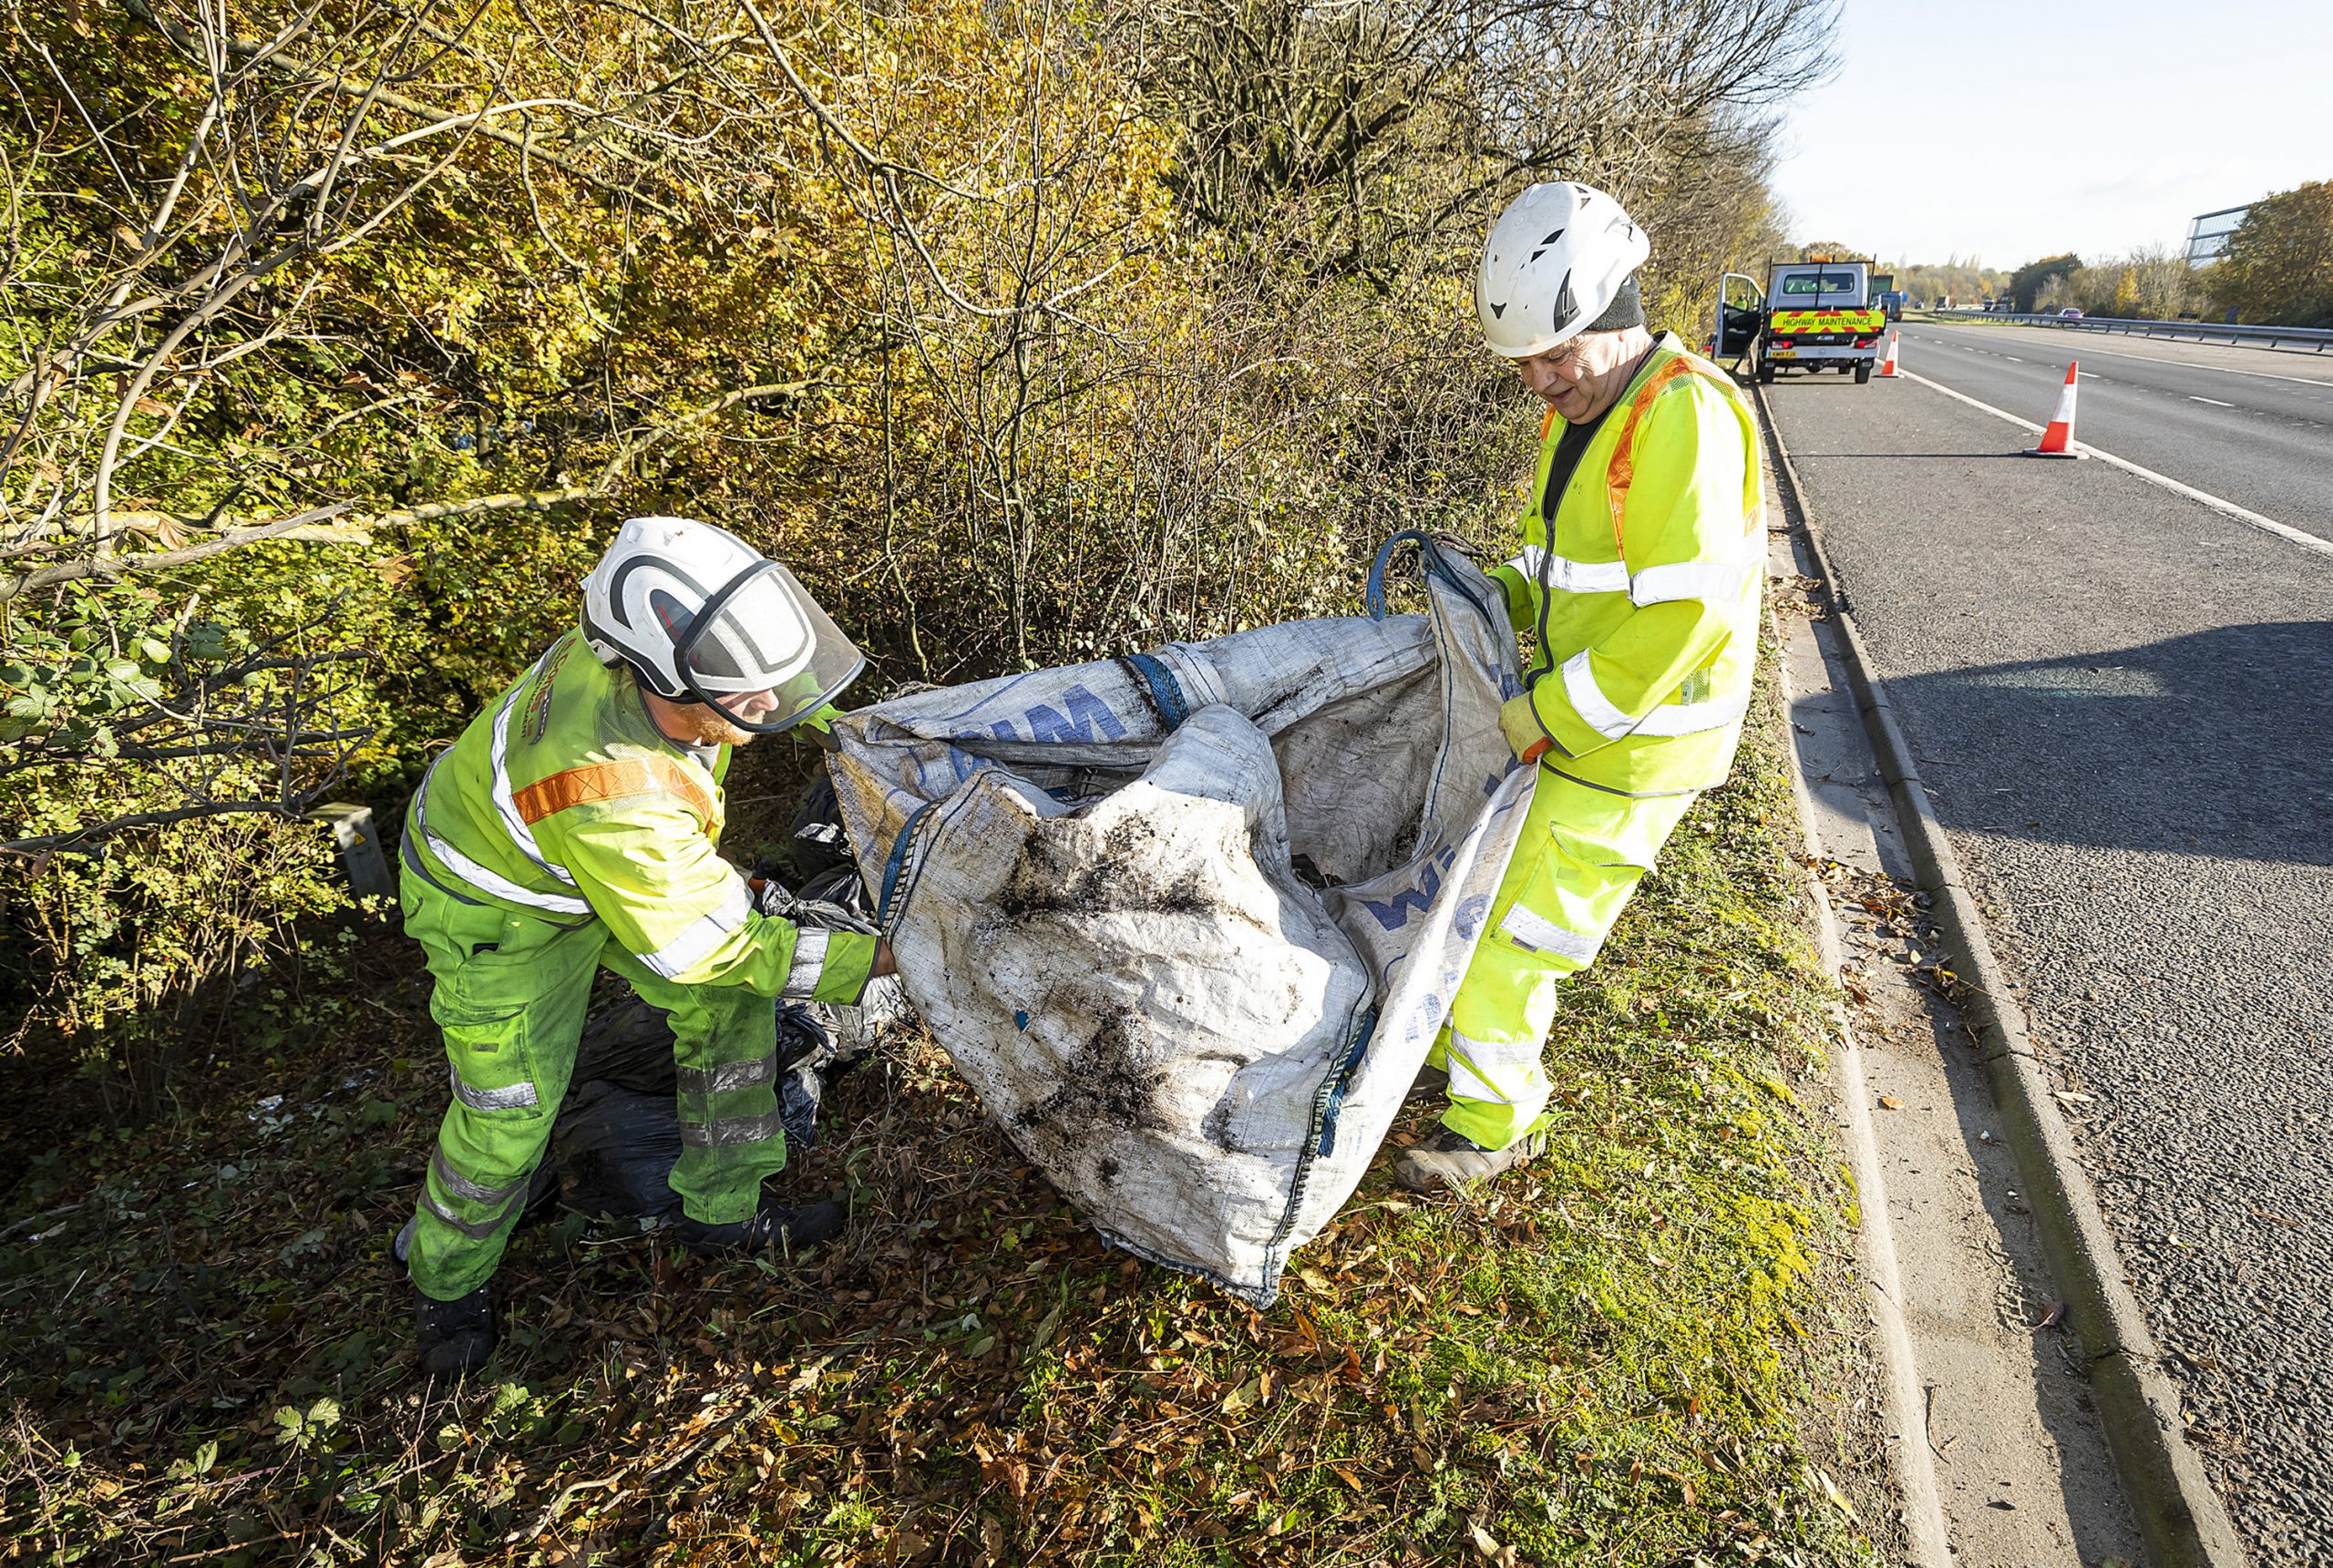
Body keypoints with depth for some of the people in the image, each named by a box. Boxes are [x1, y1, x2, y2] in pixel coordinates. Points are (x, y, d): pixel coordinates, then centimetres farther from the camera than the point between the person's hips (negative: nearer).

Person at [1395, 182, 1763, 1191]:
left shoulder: (1685, 418, -23)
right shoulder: (1582, 413, 9)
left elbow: (1682, 615, -27)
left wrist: (1545, 714, -21)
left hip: (1636, 741, -9)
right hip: (1572, 715, 9)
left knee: (1521, 925, -2)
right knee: (1487, 886, 19)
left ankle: (1496, 1118, 17)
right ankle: (1468, 1046, 39)